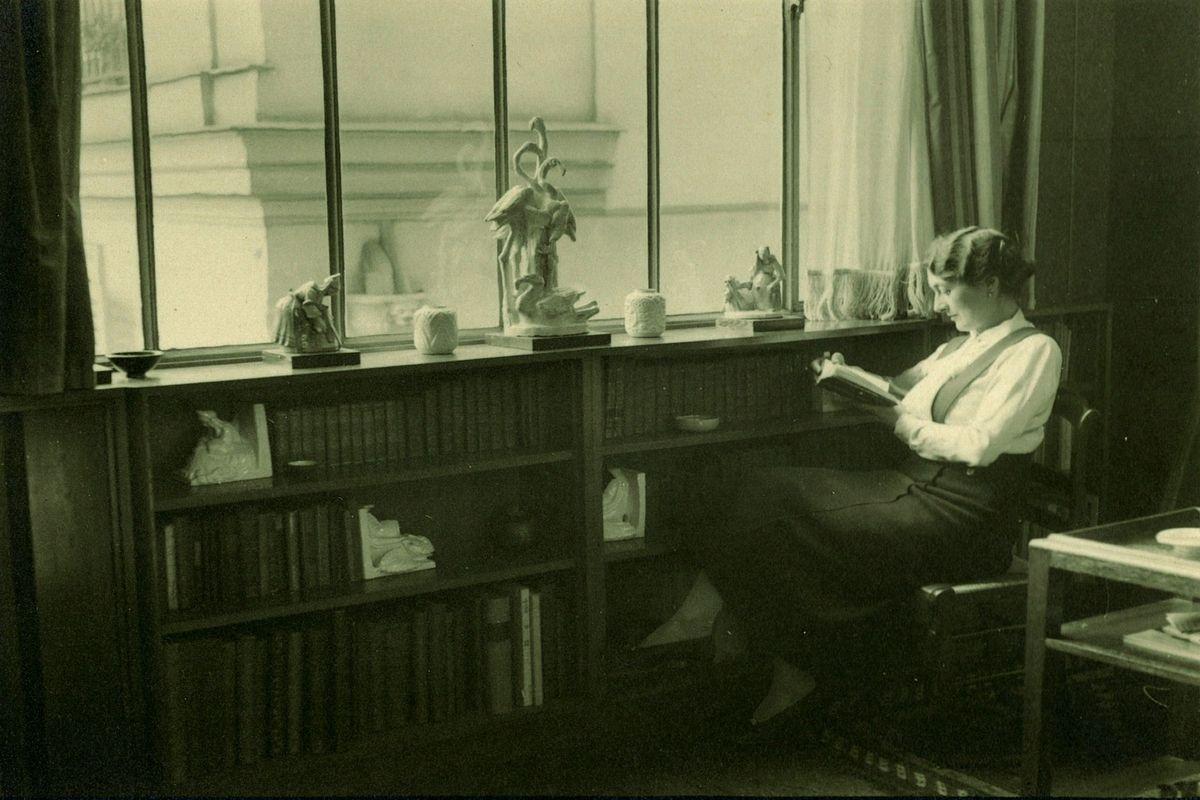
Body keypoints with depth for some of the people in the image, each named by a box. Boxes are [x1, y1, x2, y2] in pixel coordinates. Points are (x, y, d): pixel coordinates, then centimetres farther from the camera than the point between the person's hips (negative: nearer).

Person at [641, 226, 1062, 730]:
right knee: (770, 490, -12)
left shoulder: (1034, 350, -4)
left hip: (959, 515, -8)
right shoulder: (963, 347, 22)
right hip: (912, 483, 8)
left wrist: (902, 423, -9)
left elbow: (980, 444, -16)